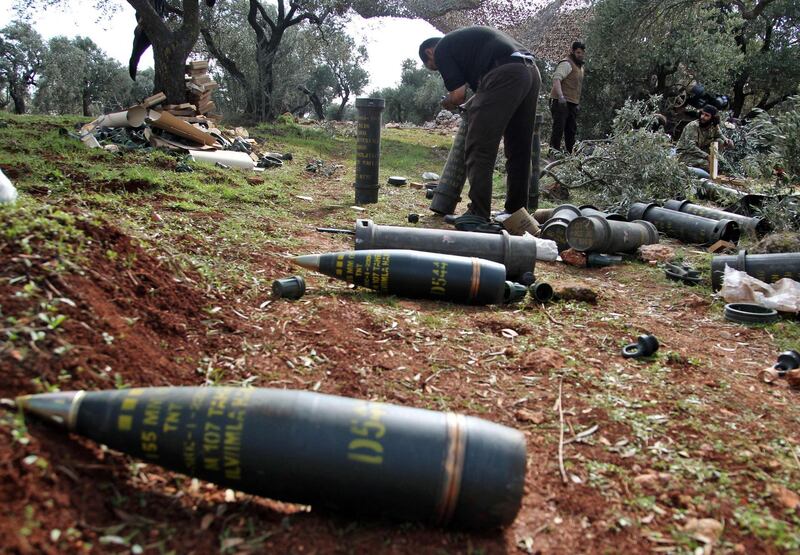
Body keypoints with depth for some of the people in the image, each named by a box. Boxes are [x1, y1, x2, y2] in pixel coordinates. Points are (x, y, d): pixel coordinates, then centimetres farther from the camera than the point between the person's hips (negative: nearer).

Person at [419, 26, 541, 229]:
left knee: (480, 148, -6)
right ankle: (515, 213, 20)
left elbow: (458, 94, 1)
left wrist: (448, 103, 21)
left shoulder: (441, 49, 9)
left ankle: (478, 215, -8)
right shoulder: (463, 39, 34)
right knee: (519, 151, 13)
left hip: (504, 75, -9)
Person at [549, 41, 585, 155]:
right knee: (559, 128, -11)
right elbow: (556, 79, -22)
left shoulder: (580, 66, 22)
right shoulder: (566, 64, -8)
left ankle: (571, 153, 14)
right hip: (561, 102, -9)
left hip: (573, 103, 9)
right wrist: (561, 96, -35)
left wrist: (578, 102, 24)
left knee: (572, 130, 10)